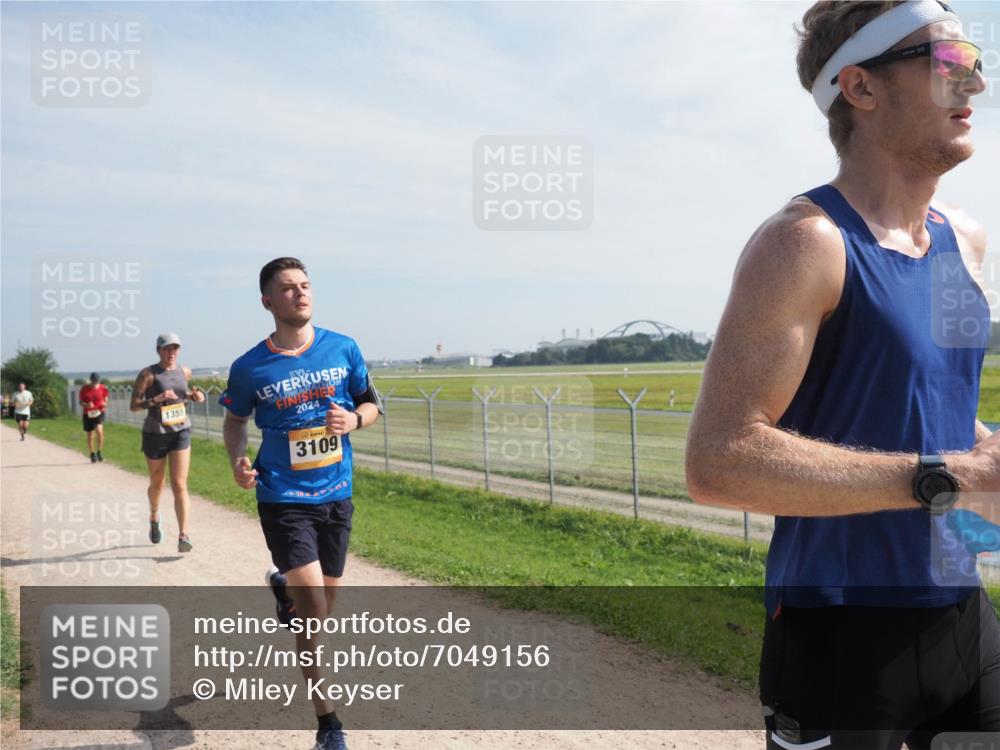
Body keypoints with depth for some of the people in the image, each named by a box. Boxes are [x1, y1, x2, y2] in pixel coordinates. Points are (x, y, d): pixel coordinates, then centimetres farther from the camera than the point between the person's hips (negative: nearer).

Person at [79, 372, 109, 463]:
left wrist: (105, 404, -10)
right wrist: (86, 405, -19)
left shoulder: (103, 388, -2)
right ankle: (92, 454, 26)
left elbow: (105, 398, 13)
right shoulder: (84, 389, -3)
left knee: (99, 430, -25)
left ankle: (99, 451, -9)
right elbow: (81, 402, 3)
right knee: (90, 435, 8)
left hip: (99, 413, -1)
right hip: (88, 414, 1)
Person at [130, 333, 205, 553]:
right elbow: (133, 405, -11)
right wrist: (156, 399, -27)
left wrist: (195, 396, 2)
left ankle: (183, 536, -12)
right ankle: (154, 518, 46)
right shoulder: (148, 374, -9)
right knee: (157, 484, 16)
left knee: (179, 485, -9)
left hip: (181, 432, 2)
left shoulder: (184, 372, 4)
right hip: (155, 433, -2)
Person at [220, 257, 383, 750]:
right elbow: (235, 420, 8)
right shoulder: (249, 368, -8)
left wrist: (353, 419, -13)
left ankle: (284, 587, 53)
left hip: (337, 494, 3)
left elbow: (372, 403, 9)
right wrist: (238, 460, -11)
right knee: (314, 605, -13)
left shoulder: (344, 349, -3)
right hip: (283, 499, -3)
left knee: (324, 604, 16)